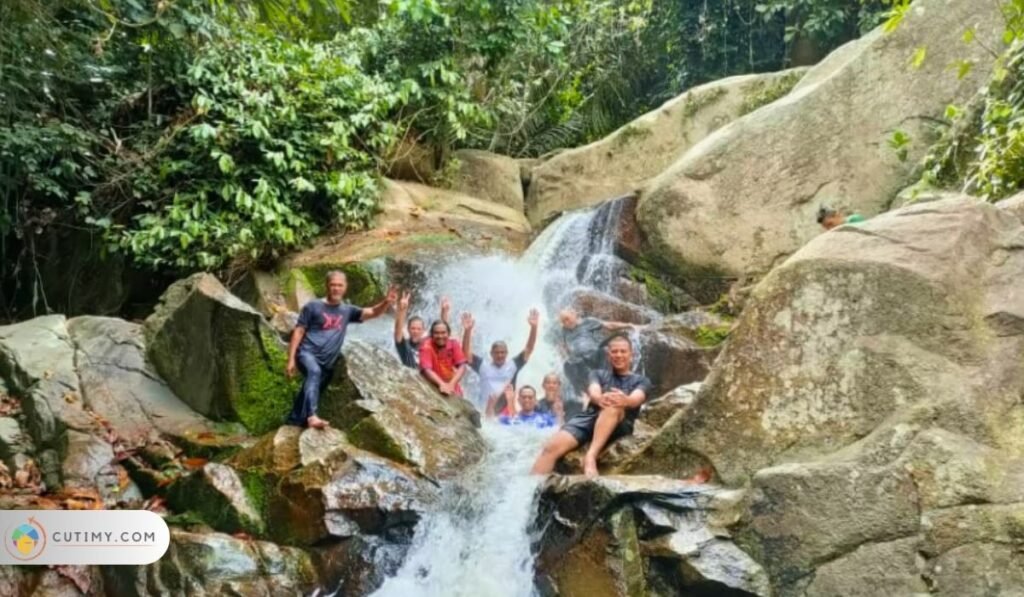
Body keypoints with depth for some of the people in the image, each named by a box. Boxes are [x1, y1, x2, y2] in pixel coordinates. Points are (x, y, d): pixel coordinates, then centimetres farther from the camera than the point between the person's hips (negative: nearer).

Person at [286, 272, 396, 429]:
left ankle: (293, 423, 29)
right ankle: (311, 416, -47)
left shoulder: (347, 311, 12)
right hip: (307, 353, -5)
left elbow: (373, 312, 1)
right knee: (314, 372, -35)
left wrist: (386, 302, -20)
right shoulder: (313, 306, 2)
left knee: (308, 395, 11)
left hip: (326, 363, 5)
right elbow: (298, 332, 1)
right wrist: (291, 359, -6)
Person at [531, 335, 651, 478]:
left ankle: (591, 455, -48)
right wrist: (599, 399, -27)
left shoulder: (641, 381, 19)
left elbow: (635, 399, -6)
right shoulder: (598, 374, 25)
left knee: (614, 406, -37)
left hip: (620, 426, -2)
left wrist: (625, 400, -34)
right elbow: (593, 392, 1)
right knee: (552, 447, -26)